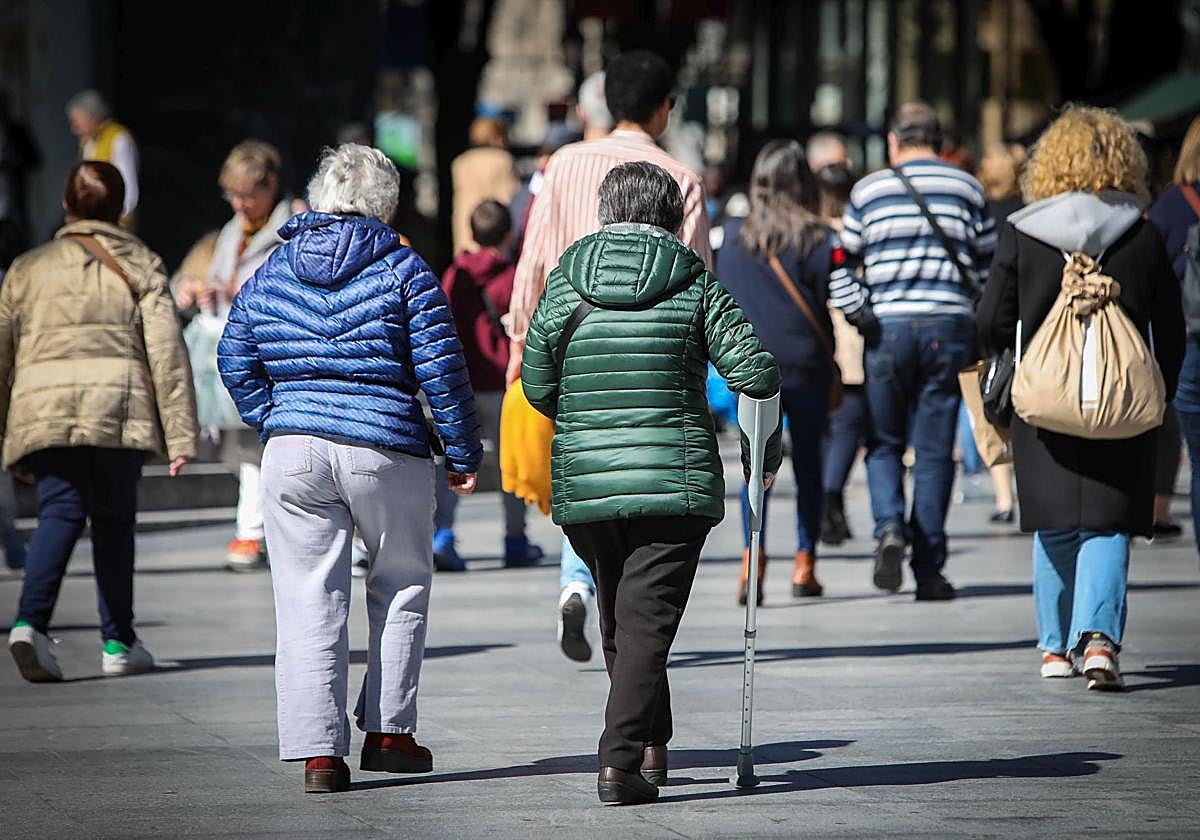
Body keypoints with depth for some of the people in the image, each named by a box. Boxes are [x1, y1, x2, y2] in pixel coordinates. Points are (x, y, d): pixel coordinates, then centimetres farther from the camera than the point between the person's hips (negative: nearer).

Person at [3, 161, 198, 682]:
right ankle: (118, 643, 12)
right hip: (118, 405, -1)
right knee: (113, 520, 10)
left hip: (43, 405, 1)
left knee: (59, 512, -3)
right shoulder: (139, 265, 11)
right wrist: (180, 435, 3)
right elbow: (167, 351, 4)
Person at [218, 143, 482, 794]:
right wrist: (463, 454, 4)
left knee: (308, 603, 2)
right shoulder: (402, 270, -3)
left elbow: (237, 364, 11)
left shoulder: (272, 273, 9)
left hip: (293, 453, 2)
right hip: (388, 450, -2)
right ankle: (388, 732, 17)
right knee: (402, 585, 18)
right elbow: (442, 371, -5)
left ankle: (318, 751, -5)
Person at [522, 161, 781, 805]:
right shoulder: (695, 282, -1)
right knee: (648, 623, -2)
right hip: (676, 481, -2)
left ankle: (651, 746, 29)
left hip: (584, 484, 2)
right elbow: (756, 373, -7)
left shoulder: (565, 280, 4)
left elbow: (537, 384, 6)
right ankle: (621, 760, -13)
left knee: (618, 621, 19)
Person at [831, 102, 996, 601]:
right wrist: (984, 327, 18)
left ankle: (889, 527, -15)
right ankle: (929, 571, 2)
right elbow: (991, 266, 7)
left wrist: (860, 315, -1)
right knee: (935, 451, 3)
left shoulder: (868, 191, 5)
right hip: (950, 326, 1)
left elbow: (841, 264, 0)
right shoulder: (968, 190, 7)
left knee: (884, 443, 12)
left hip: (887, 328, -1)